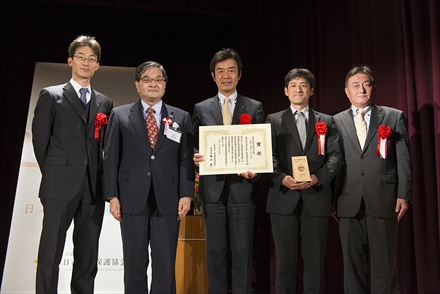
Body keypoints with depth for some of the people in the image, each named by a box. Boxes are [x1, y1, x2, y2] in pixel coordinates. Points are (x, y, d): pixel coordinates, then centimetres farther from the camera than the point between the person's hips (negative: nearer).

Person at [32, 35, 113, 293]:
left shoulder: (105, 103, 14)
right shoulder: (51, 95, 5)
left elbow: (106, 145, 12)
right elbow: (40, 140, 2)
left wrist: (101, 178, 3)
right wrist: (53, 175, 0)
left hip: (94, 187, 3)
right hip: (61, 186, -3)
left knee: (88, 255, 9)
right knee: (50, 253, 2)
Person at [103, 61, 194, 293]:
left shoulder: (181, 117, 9)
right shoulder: (119, 115, 8)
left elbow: (186, 159, 4)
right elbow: (111, 158, 4)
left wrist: (186, 195, -5)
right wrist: (112, 196, -4)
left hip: (168, 200, 0)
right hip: (132, 199, 0)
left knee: (165, 264, 6)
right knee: (134, 263, 9)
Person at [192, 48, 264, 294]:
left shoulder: (255, 107, 7)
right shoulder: (201, 109, 10)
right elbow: (195, 146, 10)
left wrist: (255, 171, -13)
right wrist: (196, 157, -11)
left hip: (243, 188, -1)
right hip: (213, 189, 1)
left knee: (243, 251, 5)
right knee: (215, 252, 11)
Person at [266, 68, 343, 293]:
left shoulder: (326, 121, 13)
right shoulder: (273, 121, 10)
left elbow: (336, 156, 2)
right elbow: (269, 156, -1)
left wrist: (318, 177, -16)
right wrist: (282, 178, -19)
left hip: (316, 199, 1)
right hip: (283, 198, -1)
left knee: (315, 262, 8)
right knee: (285, 261, 8)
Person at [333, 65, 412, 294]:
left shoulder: (394, 117, 8)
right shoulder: (336, 121, 9)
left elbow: (403, 159, 5)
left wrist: (403, 194, -2)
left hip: (383, 200, -1)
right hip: (349, 202, 1)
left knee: (384, 263, 7)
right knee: (352, 263, 10)